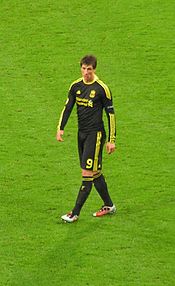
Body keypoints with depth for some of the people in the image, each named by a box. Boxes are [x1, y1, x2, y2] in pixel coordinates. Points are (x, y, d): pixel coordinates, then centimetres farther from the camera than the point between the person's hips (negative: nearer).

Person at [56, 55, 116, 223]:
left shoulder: (102, 88, -10)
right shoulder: (75, 86, 5)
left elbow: (111, 114, -5)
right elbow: (67, 107, 10)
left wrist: (112, 140, -5)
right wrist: (60, 129, -4)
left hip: (95, 134, -6)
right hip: (81, 133, 6)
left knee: (87, 174, -8)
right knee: (95, 173, 13)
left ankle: (75, 213, -7)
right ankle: (109, 206, 27)